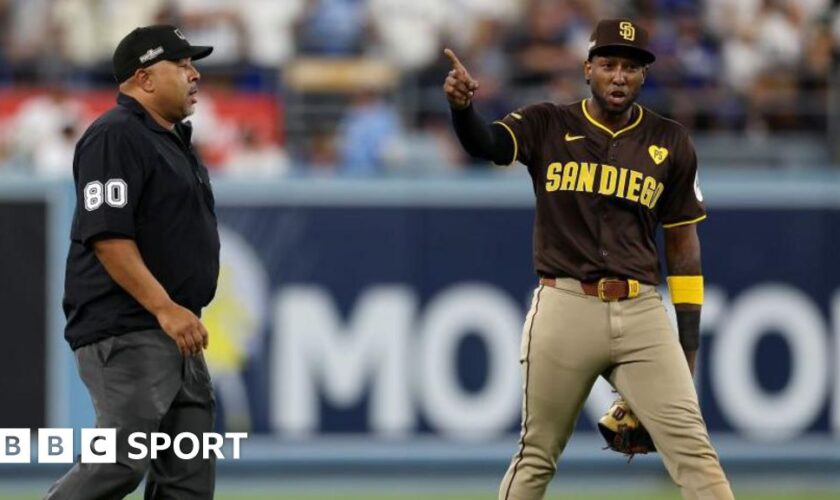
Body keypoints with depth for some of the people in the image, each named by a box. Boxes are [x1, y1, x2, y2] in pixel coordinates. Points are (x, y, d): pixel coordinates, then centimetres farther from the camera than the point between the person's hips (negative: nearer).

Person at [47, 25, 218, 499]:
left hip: (175, 334, 10)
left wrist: (183, 316, 19)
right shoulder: (117, 136, -12)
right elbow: (107, 236, -21)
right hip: (126, 334, -10)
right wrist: (166, 309, -24)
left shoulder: (174, 139, 18)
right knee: (122, 462, -15)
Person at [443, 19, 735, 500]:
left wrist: (689, 342, 9)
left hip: (641, 314, 1)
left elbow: (683, 240, 12)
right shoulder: (548, 126, 3)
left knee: (692, 447, -7)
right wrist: (462, 105, -40)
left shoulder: (669, 143, 7)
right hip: (564, 309, -1)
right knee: (537, 456, 7)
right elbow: (484, 143, -16)